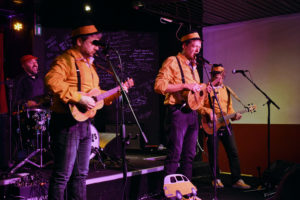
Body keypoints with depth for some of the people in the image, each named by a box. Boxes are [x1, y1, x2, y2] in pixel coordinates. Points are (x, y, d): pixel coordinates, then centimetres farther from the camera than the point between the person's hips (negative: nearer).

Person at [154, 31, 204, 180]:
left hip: (192, 112, 8)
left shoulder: (193, 66, 23)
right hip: (178, 111, -8)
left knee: (189, 154, 10)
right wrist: (185, 86, -17)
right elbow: (159, 86, -14)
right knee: (175, 153, -9)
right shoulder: (172, 62, -3)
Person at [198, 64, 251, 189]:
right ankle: (216, 179, 17)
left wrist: (234, 115, 2)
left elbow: (229, 108, 20)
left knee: (233, 152, 0)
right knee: (213, 154, 3)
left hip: (225, 125, 5)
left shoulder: (227, 90, 17)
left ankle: (237, 180, 7)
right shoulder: (205, 89, -1)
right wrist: (208, 112, -20)